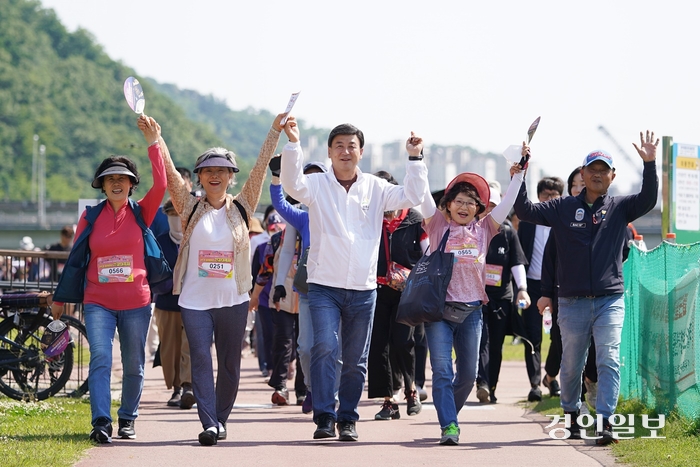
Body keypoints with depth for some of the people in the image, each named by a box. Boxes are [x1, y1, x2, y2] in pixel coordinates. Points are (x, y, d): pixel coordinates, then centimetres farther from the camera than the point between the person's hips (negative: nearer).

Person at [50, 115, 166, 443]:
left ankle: (127, 419, 26)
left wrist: (154, 143, -21)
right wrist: (60, 298, 13)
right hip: (98, 302, 0)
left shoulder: (141, 213, 2)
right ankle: (101, 422, -21)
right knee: (100, 358, -16)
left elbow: (161, 184, -14)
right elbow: (75, 257, 10)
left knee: (134, 365, 8)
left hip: (136, 303, 0)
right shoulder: (91, 216, 4)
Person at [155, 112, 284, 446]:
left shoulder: (241, 209, 4)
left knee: (230, 364, 7)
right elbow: (169, 174, -5)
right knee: (201, 361, -9)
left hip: (233, 300, 1)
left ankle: (220, 419, 20)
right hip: (195, 301, -1)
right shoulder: (190, 209, 3)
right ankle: (209, 423, -13)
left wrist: (275, 132, -8)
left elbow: (260, 169, -1)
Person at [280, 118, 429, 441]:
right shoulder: (317, 185, 2)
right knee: (325, 348, -18)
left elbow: (412, 196, 0)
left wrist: (415, 158, -9)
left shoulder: (375, 189, 8)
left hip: (363, 289, 3)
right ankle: (324, 417, -16)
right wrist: (293, 144, -29)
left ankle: (347, 419, 18)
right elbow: (292, 184, -17)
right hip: (324, 286, -2)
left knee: (356, 360, 7)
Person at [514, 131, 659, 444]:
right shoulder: (563, 208, 6)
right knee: (571, 364, 10)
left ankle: (605, 422, -17)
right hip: (573, 301, 1)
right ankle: (571, 415, 29)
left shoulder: (620, 207, 6)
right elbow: (525, 211, -2)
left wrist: (650, 164, -23)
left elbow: (648, 200, -11)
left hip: (610, 299, -1)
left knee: (608, 360, -13)